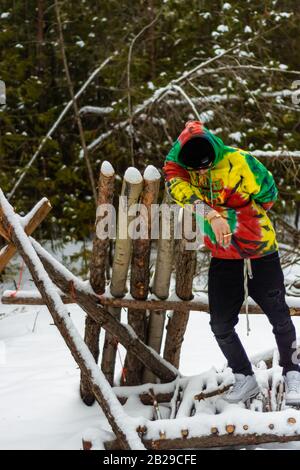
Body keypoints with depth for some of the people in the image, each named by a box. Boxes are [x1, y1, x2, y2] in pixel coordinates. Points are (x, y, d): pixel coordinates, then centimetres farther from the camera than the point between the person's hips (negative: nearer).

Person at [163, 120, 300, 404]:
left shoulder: (239, 161, -17)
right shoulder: (176, 165, -9)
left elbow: (267, 193, -7)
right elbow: (179, 188, -30)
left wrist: (229, 217, -13)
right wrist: (211, 215, -46)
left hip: (260, 252, -3)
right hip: (223, 258, 3)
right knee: (220, 325, 3)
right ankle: (244, 378, 20)